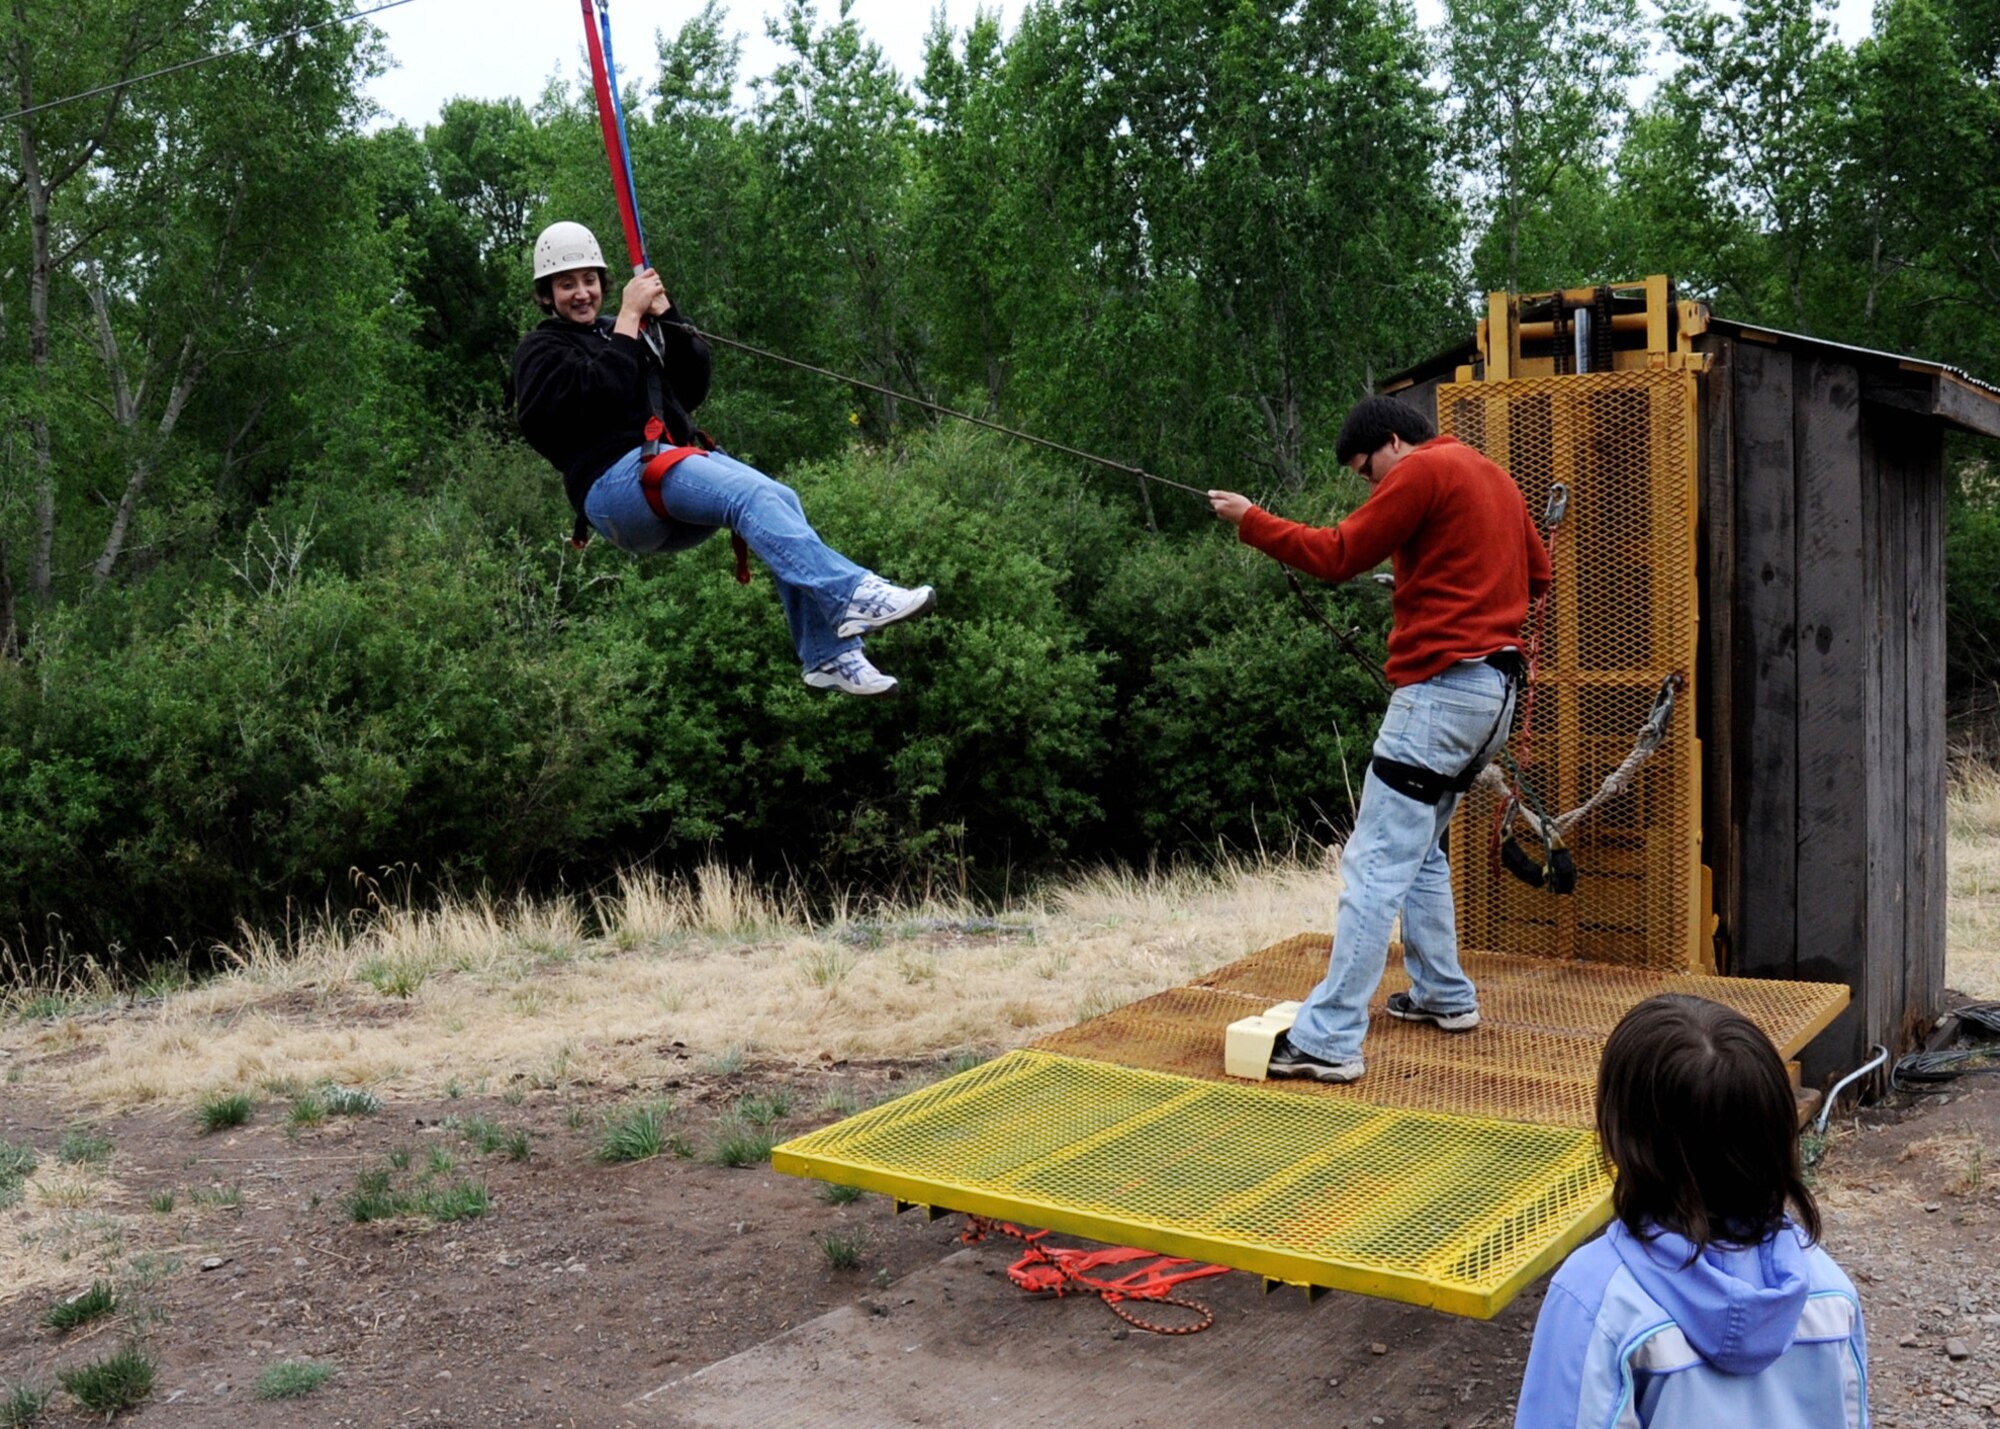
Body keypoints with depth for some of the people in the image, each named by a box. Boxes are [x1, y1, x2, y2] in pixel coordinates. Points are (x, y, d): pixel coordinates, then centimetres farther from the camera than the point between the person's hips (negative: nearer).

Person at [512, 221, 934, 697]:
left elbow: (692, 389, 16)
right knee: (751, 494, -31)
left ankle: (829, 654, -23)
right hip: (615, 480, -6)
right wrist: (629, 317, -5)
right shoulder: (540, 351, 11)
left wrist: (663, 313, 7)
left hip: (677, 467, 7)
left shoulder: (615, 334, 29)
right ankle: (851, 595, -45)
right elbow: (597, 395, -11)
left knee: (781, 501, -20)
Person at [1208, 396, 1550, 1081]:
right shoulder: (1493, 475, 20)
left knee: (1374, 865, -11)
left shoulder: (1424, 469, -7)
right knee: (1420, 849, 22)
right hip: (1496, 686, 10)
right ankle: (1445, 995, 27)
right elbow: (1538, 573, 24)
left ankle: (1329, 1040, -13)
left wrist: (1249, 519, -3)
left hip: (1443, 686, -10)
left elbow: (1338, 555, -11)